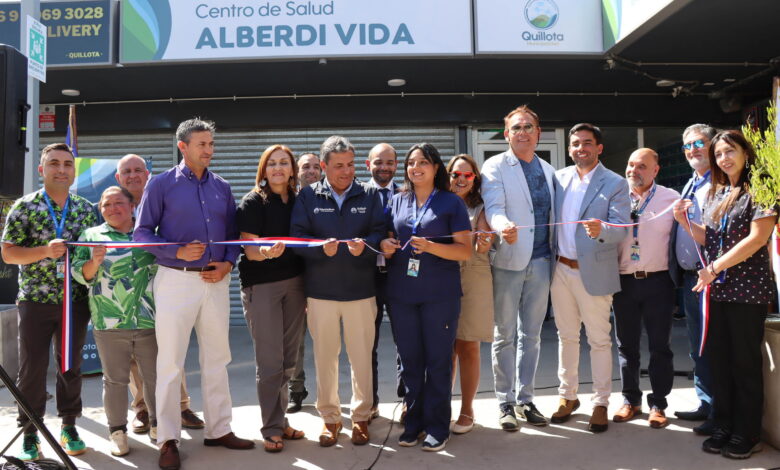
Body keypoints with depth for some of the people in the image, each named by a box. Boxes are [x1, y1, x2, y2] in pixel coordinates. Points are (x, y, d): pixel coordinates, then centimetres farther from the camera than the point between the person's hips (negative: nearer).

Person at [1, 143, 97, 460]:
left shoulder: (86, 209, 7)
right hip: (35, 301, -2)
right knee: (32, 368, 4)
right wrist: (45, 250, -19)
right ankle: (30, 434, 17)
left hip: (75, 301, 2)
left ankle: (69, 427, 24)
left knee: (71, 365, 11)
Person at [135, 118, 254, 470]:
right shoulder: (161, 184, -2)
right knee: (170, 362, 0)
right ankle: (168, 439, 12)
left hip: (215, 281, 5)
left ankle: (219, 429, 23)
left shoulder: (222, 187, 10)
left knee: (217, 359, 11)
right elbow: (142, 232, -5)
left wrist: (227, 263, -5)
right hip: (176, 280, -4)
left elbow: (233, 233, 13)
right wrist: (177, 252, -17)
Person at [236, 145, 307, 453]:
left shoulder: (299, 201, 8)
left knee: (288, 359, 10)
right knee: (270, 361, -1)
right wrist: (266, 252, -35)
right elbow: (249, 249, -12)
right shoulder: (253, 202, -6)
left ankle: (280, 420, 25)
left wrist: (308, 289, 11)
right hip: (261, 286, -5)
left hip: (295, 284, 5)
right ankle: (272, 429, 12)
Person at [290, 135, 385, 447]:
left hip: (361, 290, 0)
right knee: (325, 356, 10)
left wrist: (365, 244, -23)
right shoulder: (308, 196, 2)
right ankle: (330, 417, 25)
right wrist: (321, 247, -22)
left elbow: (380, 233, -2)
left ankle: (361, 416, 24)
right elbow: (297, 236, -4)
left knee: (362, 356, 7)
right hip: (320, 291, 0)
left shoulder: (369, 195, 4)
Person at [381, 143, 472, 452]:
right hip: (401, 293, 3)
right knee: (409, 359, 9)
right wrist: (385, 246, -5)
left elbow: (465, 251, -5)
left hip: (440, 295, -3)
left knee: (438, 360, 4)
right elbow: (388, 241, 18)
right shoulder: (397, 202, 11)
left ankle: (437, 426, 16)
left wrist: (430, 247, -19)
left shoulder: (451, 203, 0)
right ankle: (413, 421, 23)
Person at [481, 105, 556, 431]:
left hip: (540, 261, 5)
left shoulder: (548, 171, 15)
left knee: (531, 335, 11)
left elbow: (553, 215, 15)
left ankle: (525, 400, 22)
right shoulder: (495, 167, -1)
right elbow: (493, 208, -16)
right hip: (508, 260, -4)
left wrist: (554, 255, 6)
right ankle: (505, 403, 14)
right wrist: (504, 226, -38)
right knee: (505, 335, 3)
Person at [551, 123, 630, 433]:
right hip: (560, 269, 4)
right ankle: (568, 395, 28)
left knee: (599, 340, 4)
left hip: (594, 271, -4)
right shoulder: (559, 178, 8)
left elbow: (621, 228, -13)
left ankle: (601, 403, 16)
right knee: (566, 336, 14)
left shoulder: (615, 184, -4)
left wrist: (601, 230, -34)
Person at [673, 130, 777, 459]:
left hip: (747, 289, -6)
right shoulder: (714, 193, 14)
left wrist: (715, 267, -16)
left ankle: (747, 434, 13)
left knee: (745, 361, 2)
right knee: (718, 359, 9)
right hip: (715, 288, 6)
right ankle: (724, 426, 21)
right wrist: (684, 221, -2)